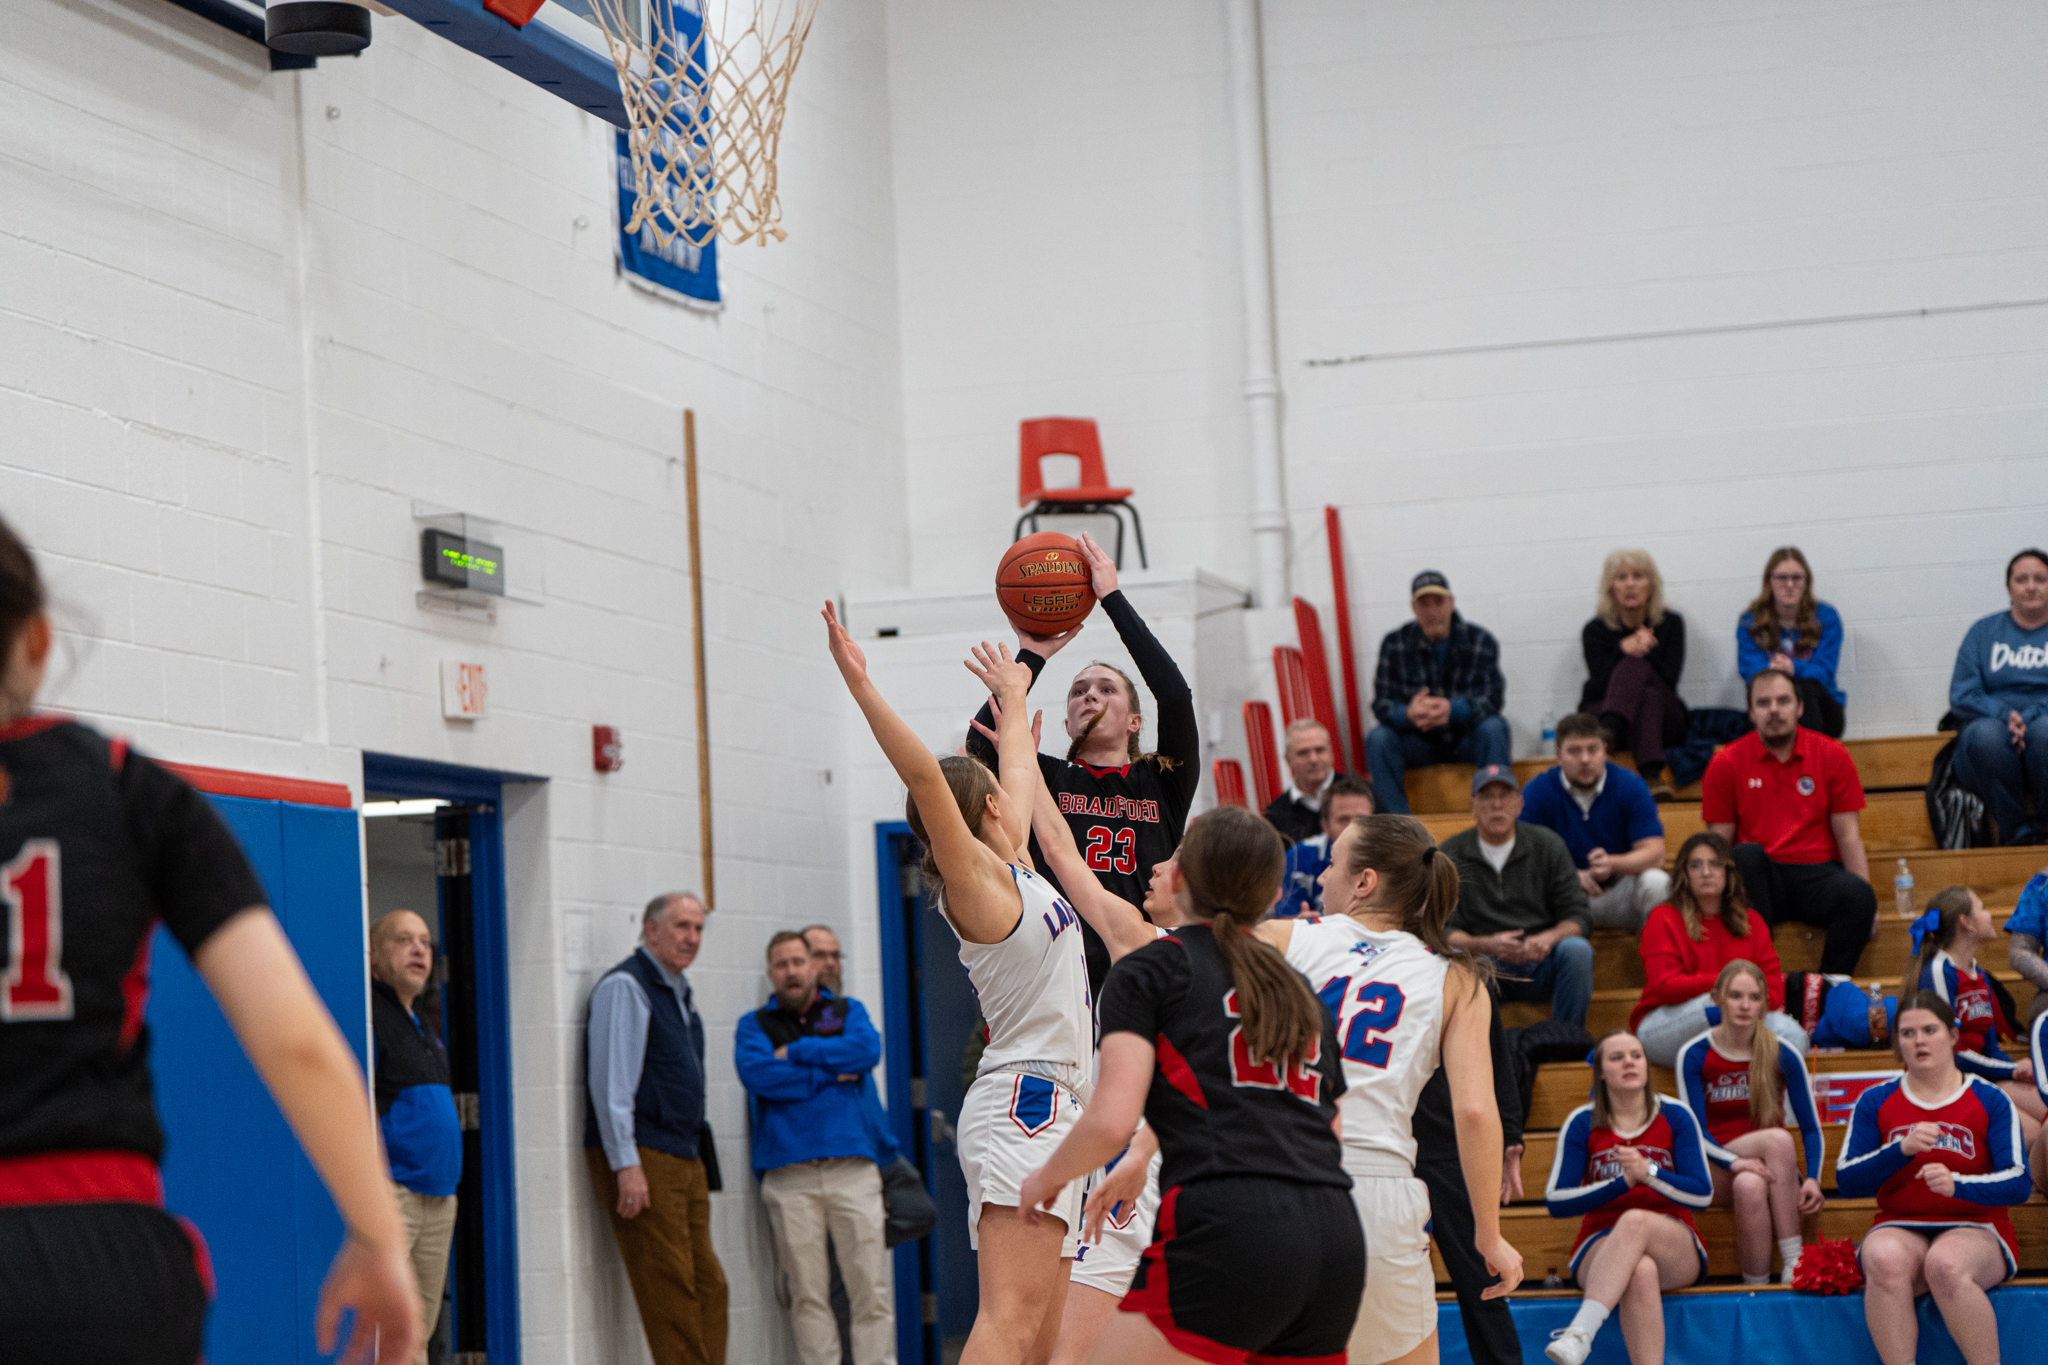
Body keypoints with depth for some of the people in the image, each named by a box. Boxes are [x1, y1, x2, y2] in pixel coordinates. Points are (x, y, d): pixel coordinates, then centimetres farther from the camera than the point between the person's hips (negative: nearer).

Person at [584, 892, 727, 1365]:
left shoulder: (680, 992, 20)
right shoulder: (625, 985, -9)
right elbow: (610, 1083, -16)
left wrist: (696, 1156, 19)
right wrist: (626, 1165, -21)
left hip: (684, 1160, 9)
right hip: (641, 1158, -9)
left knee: (708, 1286, 5)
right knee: (671, 1290, -9)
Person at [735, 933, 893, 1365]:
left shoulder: (846, 1011, 18)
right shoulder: (755, 1024, 15)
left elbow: (867, 1050, -4)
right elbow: (757, 1073, -6)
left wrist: (798, 1052, -2)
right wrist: (830, 1074, -3)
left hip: (851, 1166, 1)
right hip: (788, 1173, 0)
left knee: (870, 1286, -5)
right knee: (807, 1293, -3)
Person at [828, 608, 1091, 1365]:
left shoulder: (1010, 870, 18)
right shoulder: (975, 876, -4)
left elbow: (1020, 776, 35)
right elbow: (924, 776, -19)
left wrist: (1014, 700, 49)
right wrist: (861, 685, -25)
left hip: (1045, 1108, 9)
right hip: (1021, 1107, -9)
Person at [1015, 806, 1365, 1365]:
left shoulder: (1149, 969, 8)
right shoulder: (1303, 991, 26)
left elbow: (1111, 1122, -5)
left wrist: (1049, 1177, 16)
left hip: (1226, 1234, -6)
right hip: (1335, 1241, 7)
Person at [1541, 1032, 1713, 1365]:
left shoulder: (1675, 1116, 5)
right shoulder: (1583, 1123, 4)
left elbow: (1702, 1195, -1)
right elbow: (1555, 1202, -1)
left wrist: (1649, 1173, -19)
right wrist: (1620, 1183, -14)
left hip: (1675, 1246, 0)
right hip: (1600, 1250, 0)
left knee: (1636, 1221, -38)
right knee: (1640, 1272, -39)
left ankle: (1581, 1332, -53)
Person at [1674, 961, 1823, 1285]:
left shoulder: (1783, 1055, 1)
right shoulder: (1693, 1055, -2)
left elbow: (1811, 1128, 3)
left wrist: (1812, 1179, -16)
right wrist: (1734, 1161, -27)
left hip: (1766, 1169, 1)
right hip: (1713, 1175, -1)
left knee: (1749, 1186, -35)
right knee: (1778, 1138, -31)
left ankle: (1757, 1284, -29)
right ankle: (1792, 1260, -30)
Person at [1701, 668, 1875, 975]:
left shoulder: (1832, 756, 7)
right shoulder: (1726, 764, 5)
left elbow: (1848, 835, 5)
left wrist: (1864, 899, -9)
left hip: (1817, 874, 1)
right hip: (1760, 881, 0)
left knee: (1858, 896, -32)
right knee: (1746, 854, -34)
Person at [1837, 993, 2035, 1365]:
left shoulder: (1990, 1100, 5)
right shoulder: (1875, 1102, 10)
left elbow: (2018, 1184, -5)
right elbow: (1846, 1181, 1)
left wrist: (1957, 1185, -24)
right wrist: (1901, 1149, -15)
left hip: (1976, 1229, -2)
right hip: (1900, 1228, 2)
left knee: (1945, 1265, -37)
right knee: (1885, 1261, -34)